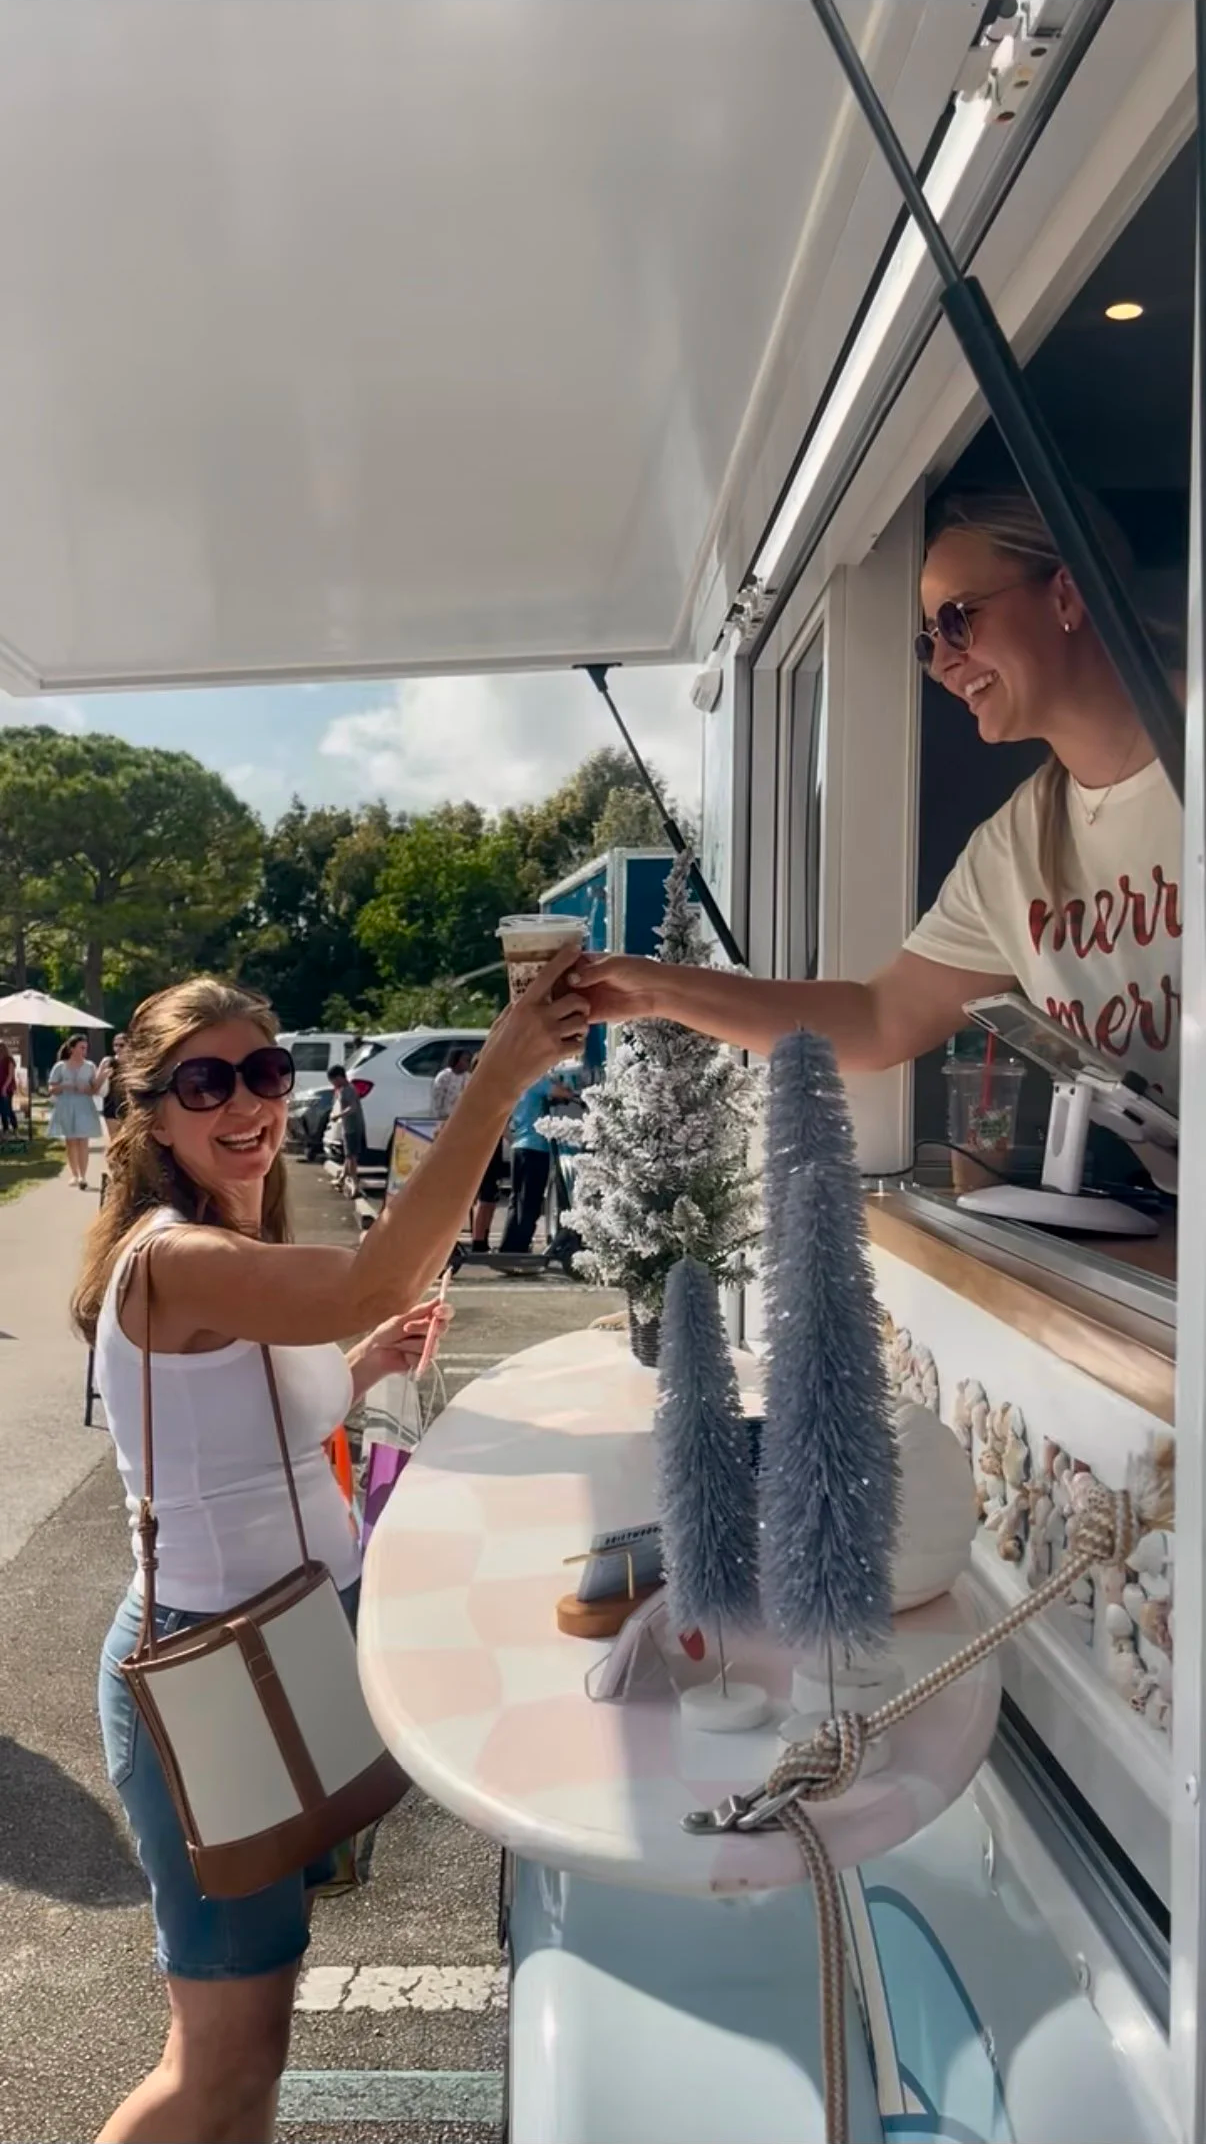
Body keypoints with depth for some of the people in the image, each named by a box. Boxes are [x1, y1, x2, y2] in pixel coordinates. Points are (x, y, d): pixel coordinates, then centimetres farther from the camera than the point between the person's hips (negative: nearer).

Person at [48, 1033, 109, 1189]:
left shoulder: (90, 1066, 4)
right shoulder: (60, 1067, 2)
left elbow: (95, 1090, 1)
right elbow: (52, 1090, 2)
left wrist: (101, 1078, -16)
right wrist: (66, 1087, -15)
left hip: (84, 1107, -1)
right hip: (66, 1108, 1)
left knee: (83, 1142, -9)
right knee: (70, 1142, 6)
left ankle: (83, 1176, -13)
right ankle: (75, 1174, 15)